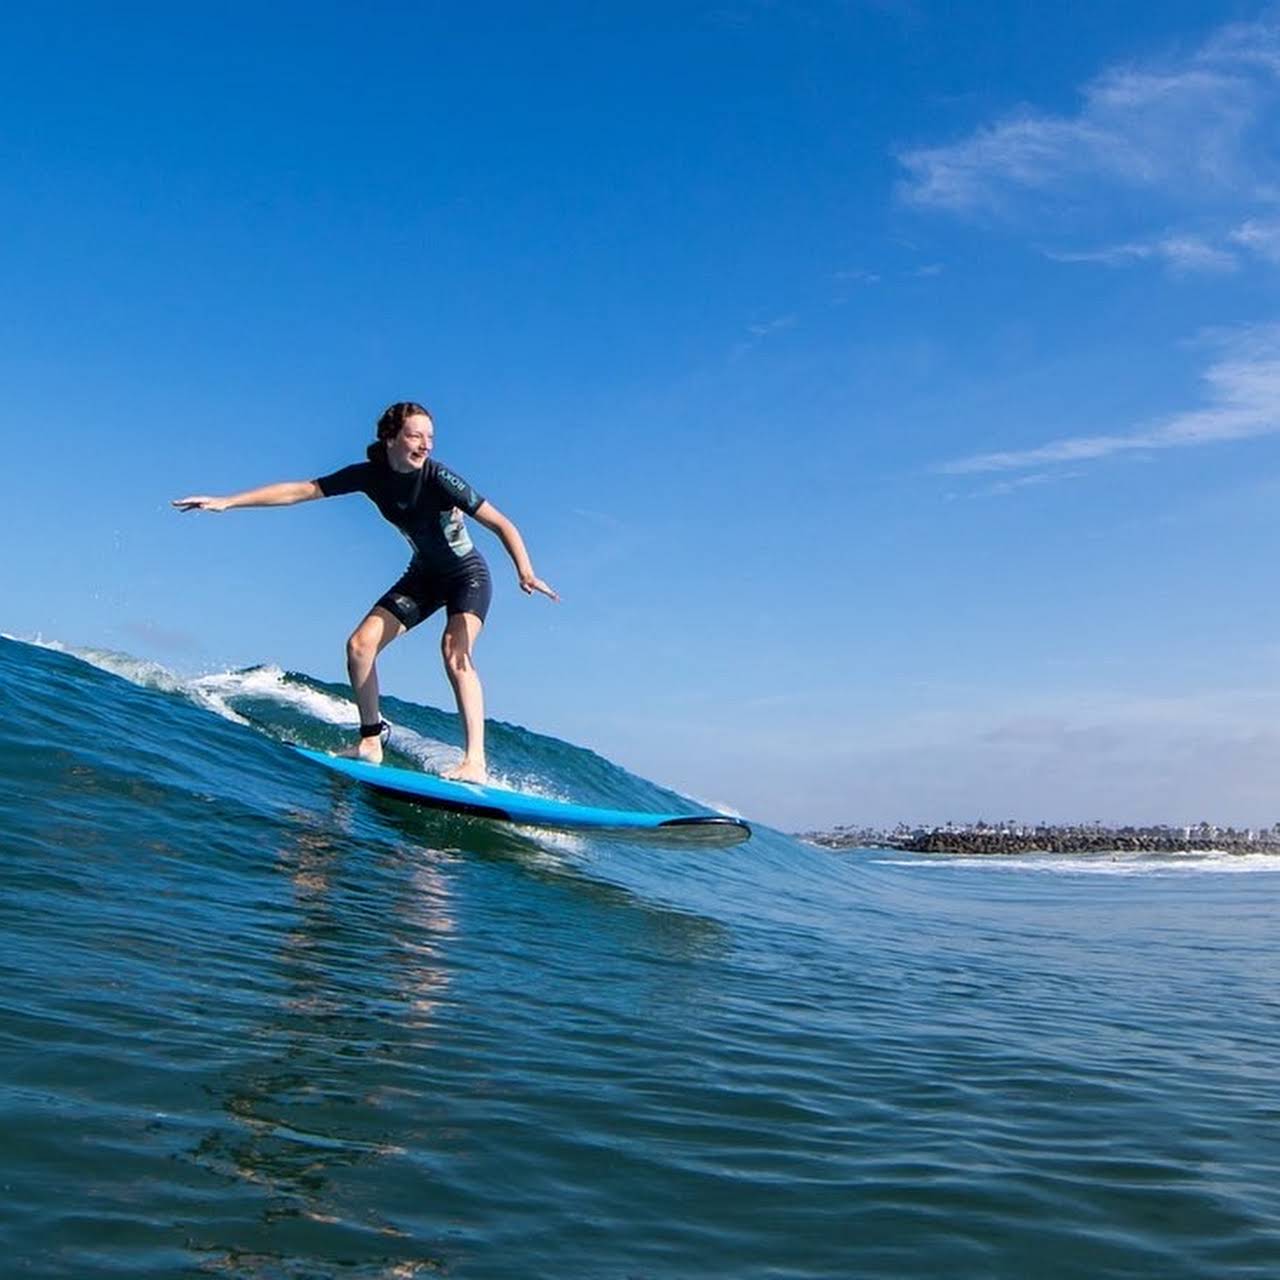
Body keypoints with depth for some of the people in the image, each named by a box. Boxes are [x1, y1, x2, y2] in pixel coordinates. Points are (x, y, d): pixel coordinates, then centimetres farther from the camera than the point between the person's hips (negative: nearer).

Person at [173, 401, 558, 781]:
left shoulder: (438, 478, -26)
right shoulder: (371, 475, -11)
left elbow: (502, 524, -29)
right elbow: (301, 490, -6)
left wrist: (525, 572, -45)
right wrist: (226, 502, -8)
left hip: (467, 574, -6)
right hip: (423, 575, 6)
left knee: (454, 649, -29)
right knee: (360, 644, -6)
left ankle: (475, 762, -32)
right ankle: (371, 742, 8)